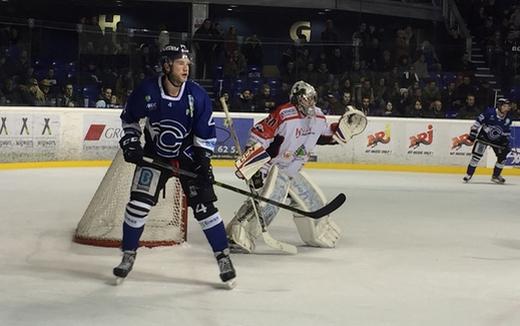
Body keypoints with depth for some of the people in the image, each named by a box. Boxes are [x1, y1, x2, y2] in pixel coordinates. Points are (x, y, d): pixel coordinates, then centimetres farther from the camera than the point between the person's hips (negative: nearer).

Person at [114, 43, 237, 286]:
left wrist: (204, 161, -13)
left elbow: (206, 132, -7)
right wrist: (130, 141, -8)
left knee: (203, 206, -7)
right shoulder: (146, 91, -15)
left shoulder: (197, 95, -16)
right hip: (154, 155, 1)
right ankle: (128, 255, 11)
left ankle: (223, 257, 5)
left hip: (188, 157, 0)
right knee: (138, 203, -8)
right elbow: (129, 118, 3)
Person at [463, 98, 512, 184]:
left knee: (502, 156, -3)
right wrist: (472, 134, -19)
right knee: (476, 155, -14)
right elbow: (478, 122, -17)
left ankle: (496, 175, 15)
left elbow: (507, 133, 5)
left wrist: (506, 143, -3)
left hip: (497, 139, 5)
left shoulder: (507, 120, -7)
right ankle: (469, 174, -4)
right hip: (483, 136, -4)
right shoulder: (489, 112, -22)